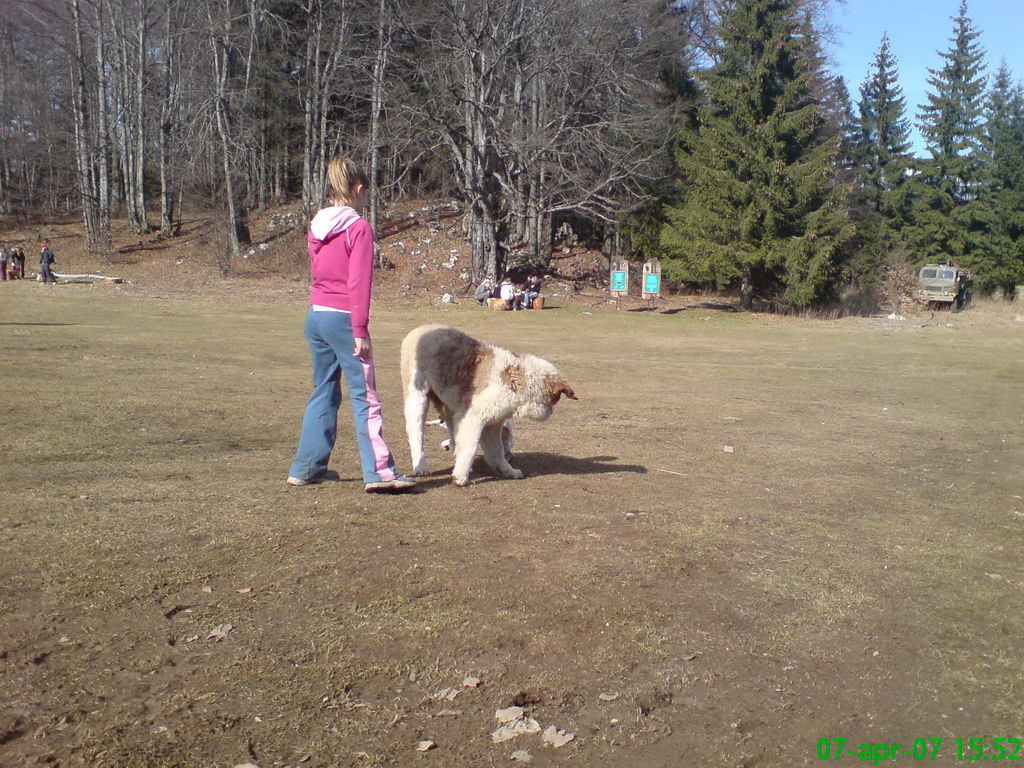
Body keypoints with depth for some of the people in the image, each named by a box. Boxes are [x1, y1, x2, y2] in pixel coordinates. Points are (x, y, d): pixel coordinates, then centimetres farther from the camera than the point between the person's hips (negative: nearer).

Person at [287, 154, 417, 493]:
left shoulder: (317, 226, 12)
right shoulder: (358, 227, -10)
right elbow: (358, 283, -16)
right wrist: (360, 331, -15)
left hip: (315, 315, 8)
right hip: (342, 319, -8)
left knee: (323, 392, 16)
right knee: (365, 396, -5)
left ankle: (306, 468, 19)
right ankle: (379, 471, -5)